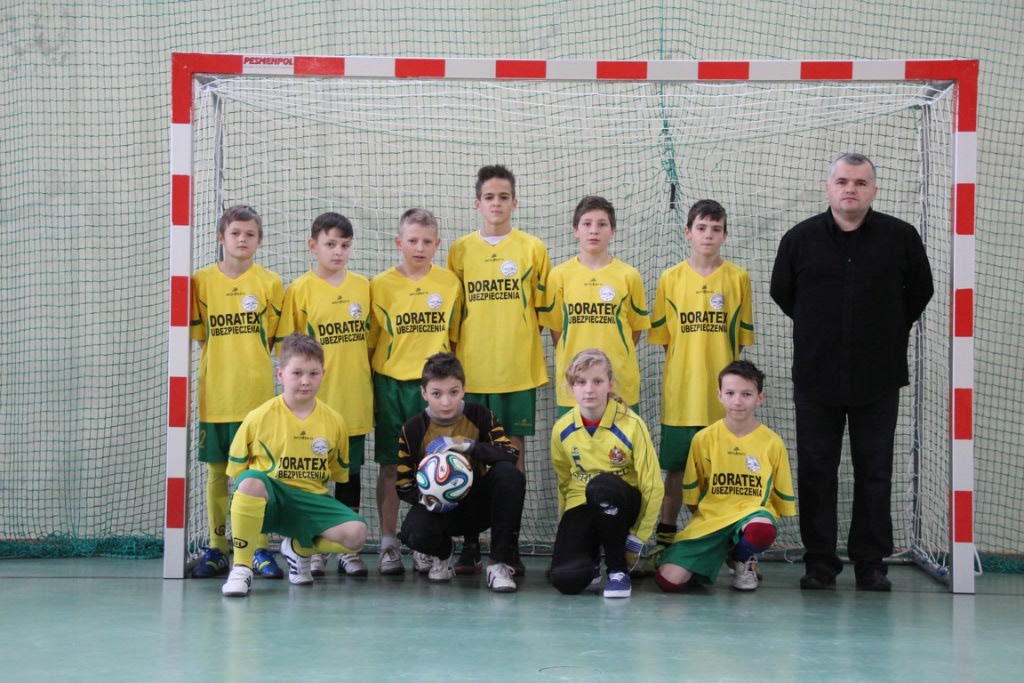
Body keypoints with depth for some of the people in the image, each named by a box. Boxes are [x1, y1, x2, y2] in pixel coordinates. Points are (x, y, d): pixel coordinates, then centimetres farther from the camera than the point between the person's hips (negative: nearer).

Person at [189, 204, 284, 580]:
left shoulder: (270, 283, 2)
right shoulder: (202, 280, 4)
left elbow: (276, 338, 5)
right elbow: (199, 335, 7)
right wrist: (225, 358, -3)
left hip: (257, 393, -1)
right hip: (214, 393, 1)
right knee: (217, 470, 6)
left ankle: (260, 549, 8)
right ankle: (216, 549, 14)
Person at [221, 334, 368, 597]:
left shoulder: (334, 422, 3)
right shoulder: (259, 418, -5)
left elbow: (337, 472, 16)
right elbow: (236, 468, 4)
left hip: (312, 500, 3)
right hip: (269, 499, -3)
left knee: (356, 533, -23)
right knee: (251, 483, -40)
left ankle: (298, 548, 12)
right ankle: (241, 567, -22)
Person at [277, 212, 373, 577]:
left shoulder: (363, 286, 7)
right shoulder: (300, 290, -4)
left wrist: (371, 382, 10)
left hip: (355, 399, 3)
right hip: (316, 400, -3)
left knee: (351, 472, 10)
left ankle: (348, 549, 19)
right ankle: (312, 549, 15)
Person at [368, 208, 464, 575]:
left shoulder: (450, 283, 4)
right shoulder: (380, 286, 0)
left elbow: (454, 336, 11)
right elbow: (369, 342, 5)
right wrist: (369, 389, 2)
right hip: (391, 384, -1)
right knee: (390, 465, 3)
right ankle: (388, 544, 10)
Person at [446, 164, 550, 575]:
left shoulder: (532, 249, 4)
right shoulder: (459, 251, 7)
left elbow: (544, 309, 8)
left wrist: (524, 344, -1)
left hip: (518, 370, -1)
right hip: (470, 370, 1)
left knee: (513, 452, 2)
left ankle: (510, 543, 9)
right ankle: (470, 544, 10)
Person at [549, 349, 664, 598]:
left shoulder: (631, 425, -15)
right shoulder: (561, 430, -5)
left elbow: (652, 486, -11)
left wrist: (638, 538, -10)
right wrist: (566, 526, 15)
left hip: (621, 505, -2)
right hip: (581, 506, 2)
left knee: (601, 484, -40)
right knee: (565, 579, -26)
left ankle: (618, 568, -19)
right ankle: (589, 561, 15)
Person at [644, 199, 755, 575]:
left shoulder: (738, 279, 3)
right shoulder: (671, 279, 4)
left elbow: (741, 339, 6)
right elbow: (663, 338, 9)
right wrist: (683, 370, -1)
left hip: (723, 396, -1)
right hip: (680, 393, 1)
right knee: (676, 468, 7)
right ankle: (664, 541, 16)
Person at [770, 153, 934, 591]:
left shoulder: (901, 238, -2)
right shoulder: (800, 239, 0)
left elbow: (919, 292, 12)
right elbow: (782, 292, 14)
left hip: (878, 378, -1)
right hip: (816, 378, 1)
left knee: (875, 473, 4)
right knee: (815, 472, 4)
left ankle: (871, 563, 14)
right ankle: (819, 562, 13)